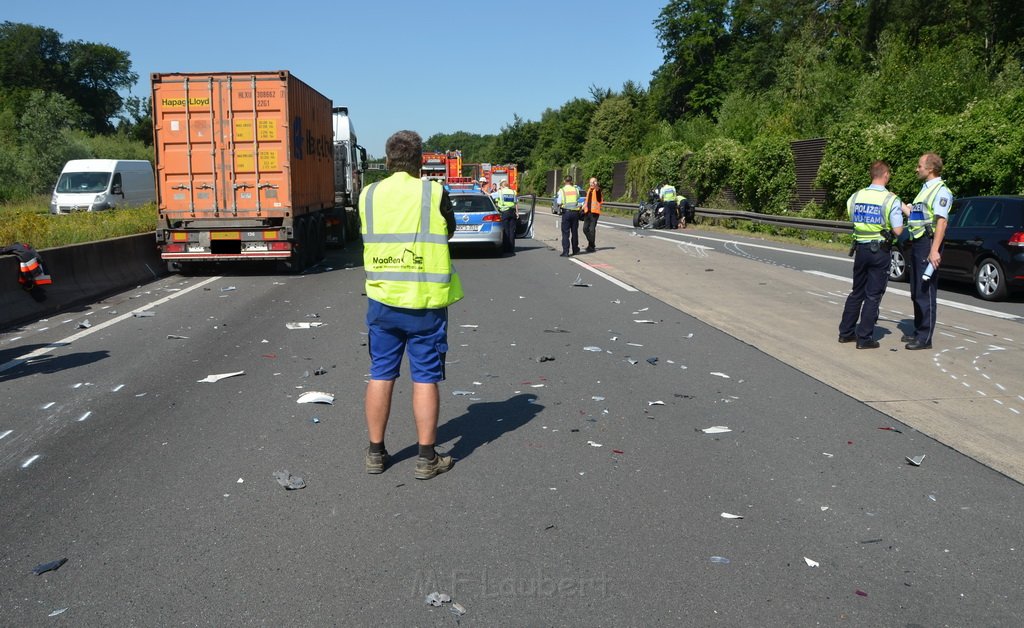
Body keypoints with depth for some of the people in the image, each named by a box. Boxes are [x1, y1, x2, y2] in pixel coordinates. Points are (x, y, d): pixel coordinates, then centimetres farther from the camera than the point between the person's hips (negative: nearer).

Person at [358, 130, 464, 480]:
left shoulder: (368, 195, 1)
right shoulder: (434, 193, -8)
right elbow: (449, 232, 7)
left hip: (382, 300, 3)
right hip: (425, 302, -3)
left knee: (380, 376, 12)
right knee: (425, 379, 5)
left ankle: (376, 453, 21)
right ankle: (427, 459, 12)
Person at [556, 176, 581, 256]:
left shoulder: (561, 191, -4)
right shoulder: (576, 190, 4)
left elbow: (559, 203, -7)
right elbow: (578, 199, 4)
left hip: (566, 212, -2)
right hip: (575, 212, 3)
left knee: (565, 233, 0)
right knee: (574, 232, 15)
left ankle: (565, 252, -8)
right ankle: (575, 250, 24)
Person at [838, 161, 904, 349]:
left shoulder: (856, 196, 0)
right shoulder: (891, 200, -12)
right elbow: (898, 231, -14)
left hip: (860, 248, 4)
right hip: (880, 251, -4)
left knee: (857, 292, 17)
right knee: (873, 296, 2)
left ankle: (846, 331, 22)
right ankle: (864, 338, 4)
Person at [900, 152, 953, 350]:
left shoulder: (941, 191, -11)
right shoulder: (925, 189, 19)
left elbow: (941, 221, -20)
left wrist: (934, 250, -27)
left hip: (928, 243, -10)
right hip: (917, 243, 10)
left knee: (926, 293, -6)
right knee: (916, 293, 15)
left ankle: (925, 338, -1)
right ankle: (918, 331, 26)